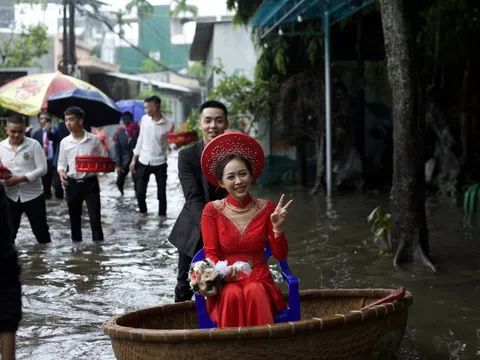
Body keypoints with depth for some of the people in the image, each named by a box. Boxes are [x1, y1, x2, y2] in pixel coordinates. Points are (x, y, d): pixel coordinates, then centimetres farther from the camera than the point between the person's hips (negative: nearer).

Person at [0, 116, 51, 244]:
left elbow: (42, 169, -12)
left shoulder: (33, 144, -7)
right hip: (11, 196, 3)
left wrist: (21, 178, -21)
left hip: (33, 194, -2)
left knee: (41, 232, 8)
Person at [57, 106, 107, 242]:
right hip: (72, 184, 3)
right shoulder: (64, 142, 3)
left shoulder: (94, 140, -3)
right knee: (74, 218, 11)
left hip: (90, 183, -3)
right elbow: (61, 163, 10)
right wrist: (61, 171, -12)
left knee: (95, 218, -5)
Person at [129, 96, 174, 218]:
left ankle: (162, 215, 22)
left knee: (161, 193, 3)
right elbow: (141, 139, 8)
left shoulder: (169, 123, -12)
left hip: (160, 163, -3)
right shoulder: (144, 119, -1)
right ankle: (143, 212, 27)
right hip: (143, 161, 3)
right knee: (140, 192, 5)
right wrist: (134, 158, 10)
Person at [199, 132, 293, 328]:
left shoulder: (266, 208, 6)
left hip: (260, 283, 1)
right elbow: (211, 253, 0)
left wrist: (277, 227, -12)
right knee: (233, 295, -35)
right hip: (226, 285, -1)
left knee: (254, 292, -34)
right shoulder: (212, 210, 2)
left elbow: (280, 255, 6)